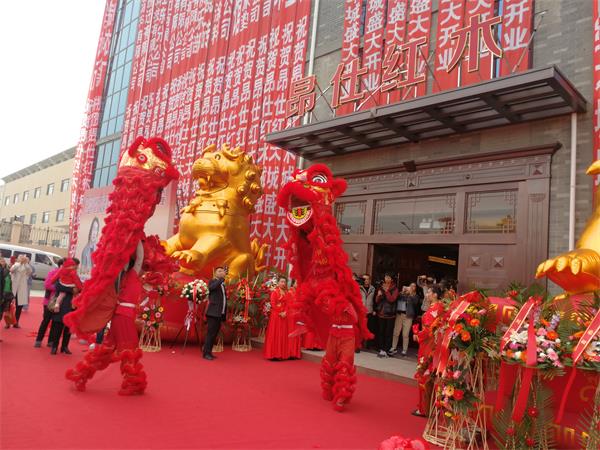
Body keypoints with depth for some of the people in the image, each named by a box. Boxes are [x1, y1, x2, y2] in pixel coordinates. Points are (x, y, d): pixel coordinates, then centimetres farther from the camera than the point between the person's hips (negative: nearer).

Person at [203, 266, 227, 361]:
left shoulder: (223, 284, 20)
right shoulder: (212, 281, -1)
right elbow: (211, 287, -27)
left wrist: (224, 313, 16)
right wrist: (222, 279, -30)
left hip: (220, 313, 7)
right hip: (213, 312, -7)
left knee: (214, 334, 10)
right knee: (210, 333, -8)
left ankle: (209, 352, 16)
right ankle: (206, 353, -3)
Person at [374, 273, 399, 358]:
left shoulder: (395, 289, 0)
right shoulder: (381, 288, 9)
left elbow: (392, 299, -14)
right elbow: (377, 301, 10)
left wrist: (386, 291, -16)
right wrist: (378, 295, -10)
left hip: (390, 314, -3)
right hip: (381, 313, 3)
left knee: (388, 332, -4)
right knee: (380, 332, 3)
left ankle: (386, 350, -1)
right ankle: (381, 349, 10)